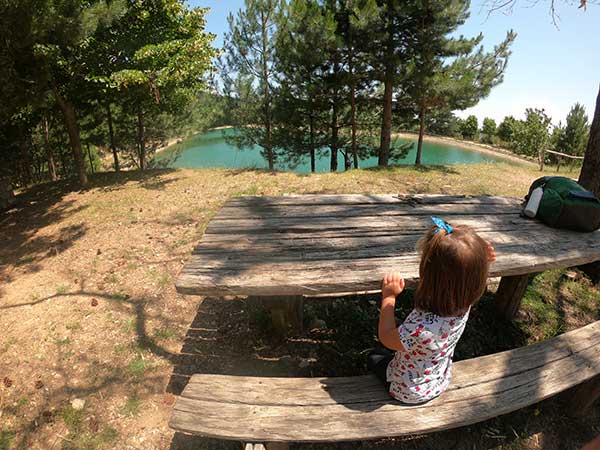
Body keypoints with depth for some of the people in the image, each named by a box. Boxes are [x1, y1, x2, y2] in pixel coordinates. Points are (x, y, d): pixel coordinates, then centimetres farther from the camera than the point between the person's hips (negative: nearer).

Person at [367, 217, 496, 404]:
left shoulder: (422, 330, -47)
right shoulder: (463, 302, -29)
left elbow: (386, 338, -25)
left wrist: (389, 297, -17)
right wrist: (477, 260, -26)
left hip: (412, 393, -4)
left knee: (374, 358, 24)